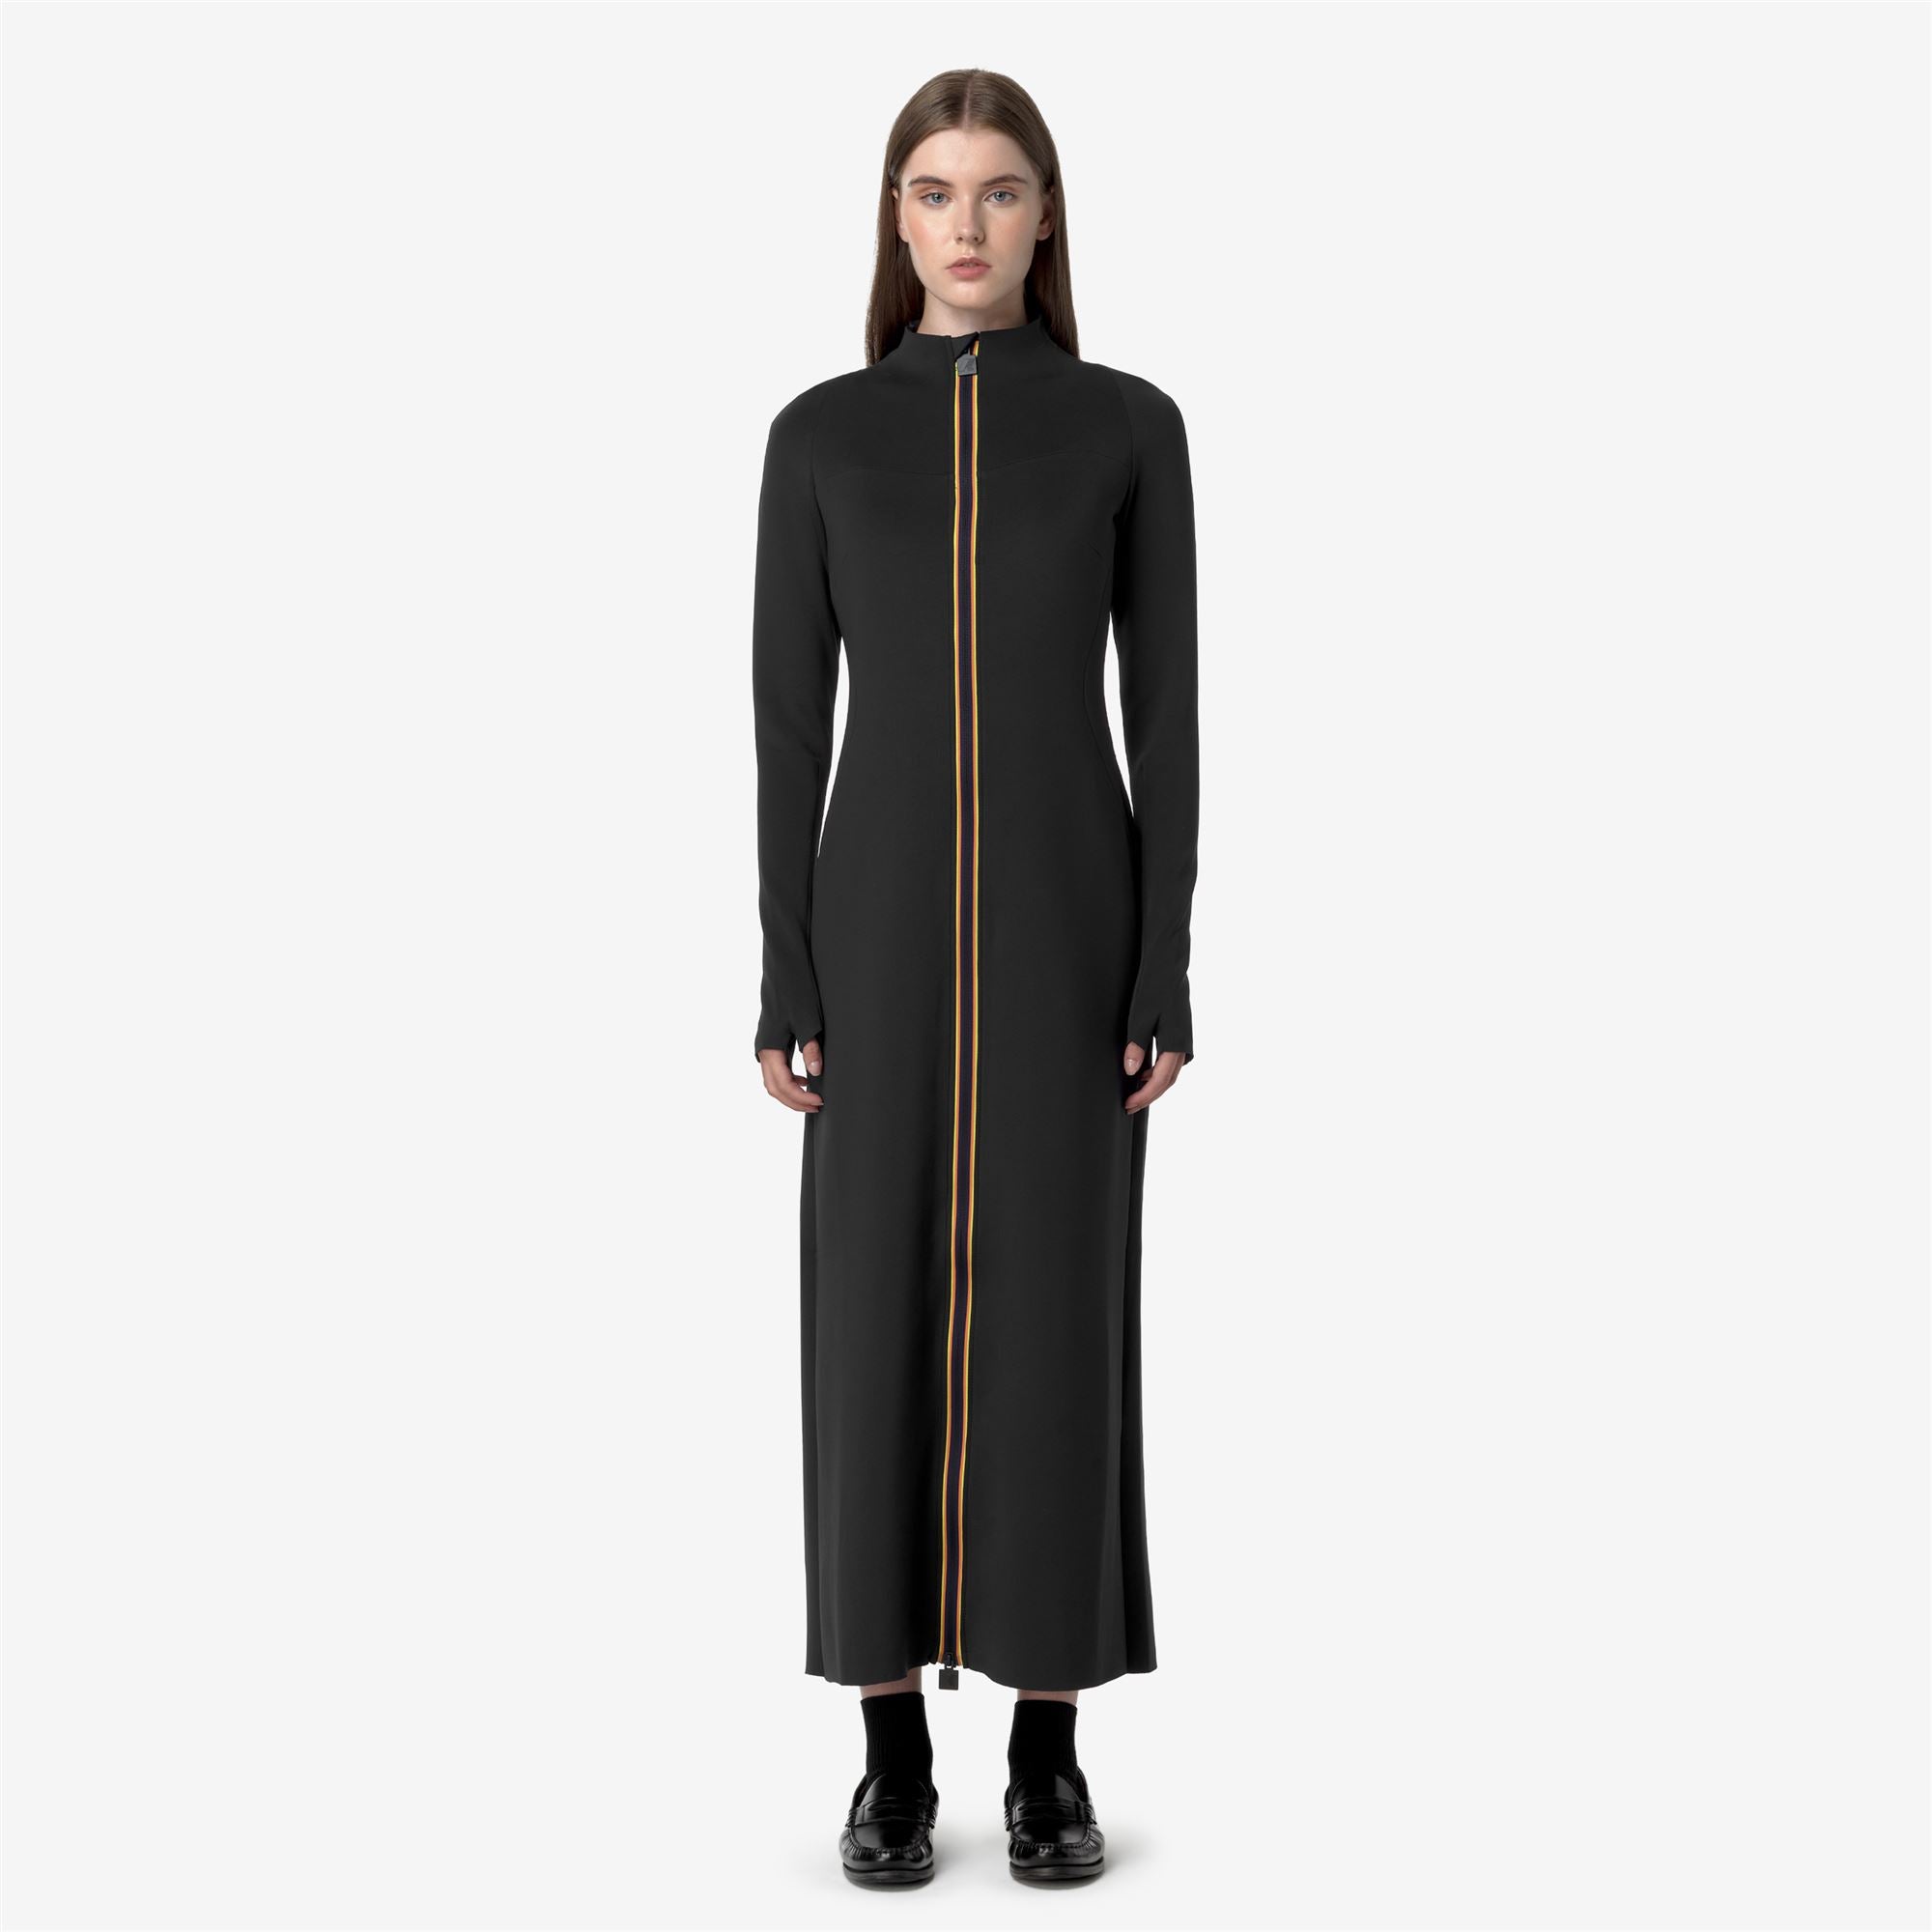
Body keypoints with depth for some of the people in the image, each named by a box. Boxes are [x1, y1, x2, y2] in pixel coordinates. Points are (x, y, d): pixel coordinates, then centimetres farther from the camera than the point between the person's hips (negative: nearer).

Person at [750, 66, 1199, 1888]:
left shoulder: (1131, 426, 4)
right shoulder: (821, 435, 6)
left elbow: (1166, 713, 1)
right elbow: (790, 721, 4)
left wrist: (1167, 977, -5)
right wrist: (786, 985, -2)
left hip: (1067, 913, 0)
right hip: (883, 915, 1)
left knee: (1059, 1314, 2)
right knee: (878, 1321, 2)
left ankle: (1049, 1756, 17)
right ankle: (893, 1758, 17)